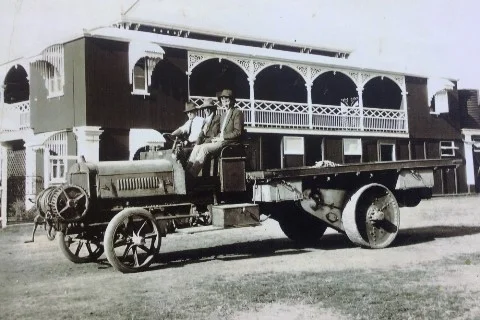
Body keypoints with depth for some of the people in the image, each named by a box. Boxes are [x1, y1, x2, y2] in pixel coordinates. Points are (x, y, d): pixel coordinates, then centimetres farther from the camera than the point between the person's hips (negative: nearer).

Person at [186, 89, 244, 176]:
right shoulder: (223, 116, 25)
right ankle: (187, 170, -20)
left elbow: (238, 132, -10)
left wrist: (222, 138, -13)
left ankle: (192, 174, -28)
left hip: (229, 142, -8)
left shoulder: (237, 113, -1)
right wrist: (216, 138, 1)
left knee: (204, 148, -25)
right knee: (197, 147, -10)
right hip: (220, 141, 8)